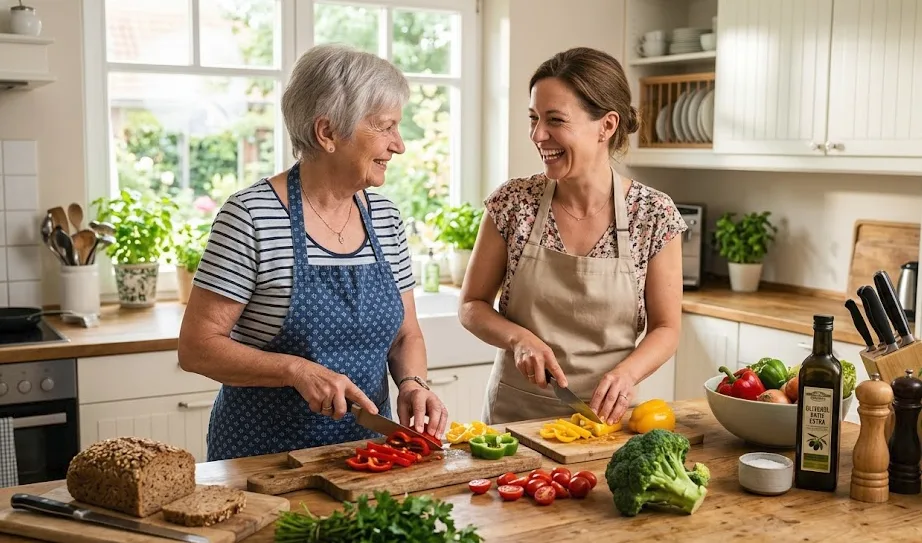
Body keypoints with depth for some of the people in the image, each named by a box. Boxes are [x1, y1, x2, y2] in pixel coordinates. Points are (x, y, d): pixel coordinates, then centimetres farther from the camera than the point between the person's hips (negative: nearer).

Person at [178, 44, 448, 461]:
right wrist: (297, 370, -23)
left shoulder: (385, 216, 4)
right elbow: (197, 347, -12)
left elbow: (406, 336, 10)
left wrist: (411, 383, -10)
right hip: (264, 454, -4)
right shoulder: (251, 215, -13)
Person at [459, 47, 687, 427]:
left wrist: (625, 373, -18)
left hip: (604, 414, 0)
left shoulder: (655, 215, -7)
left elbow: (665, 328, 0)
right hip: (515, 413, 0)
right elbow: (472, 306, 2)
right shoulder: (512, 203, -6)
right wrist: (519, 338, -16)